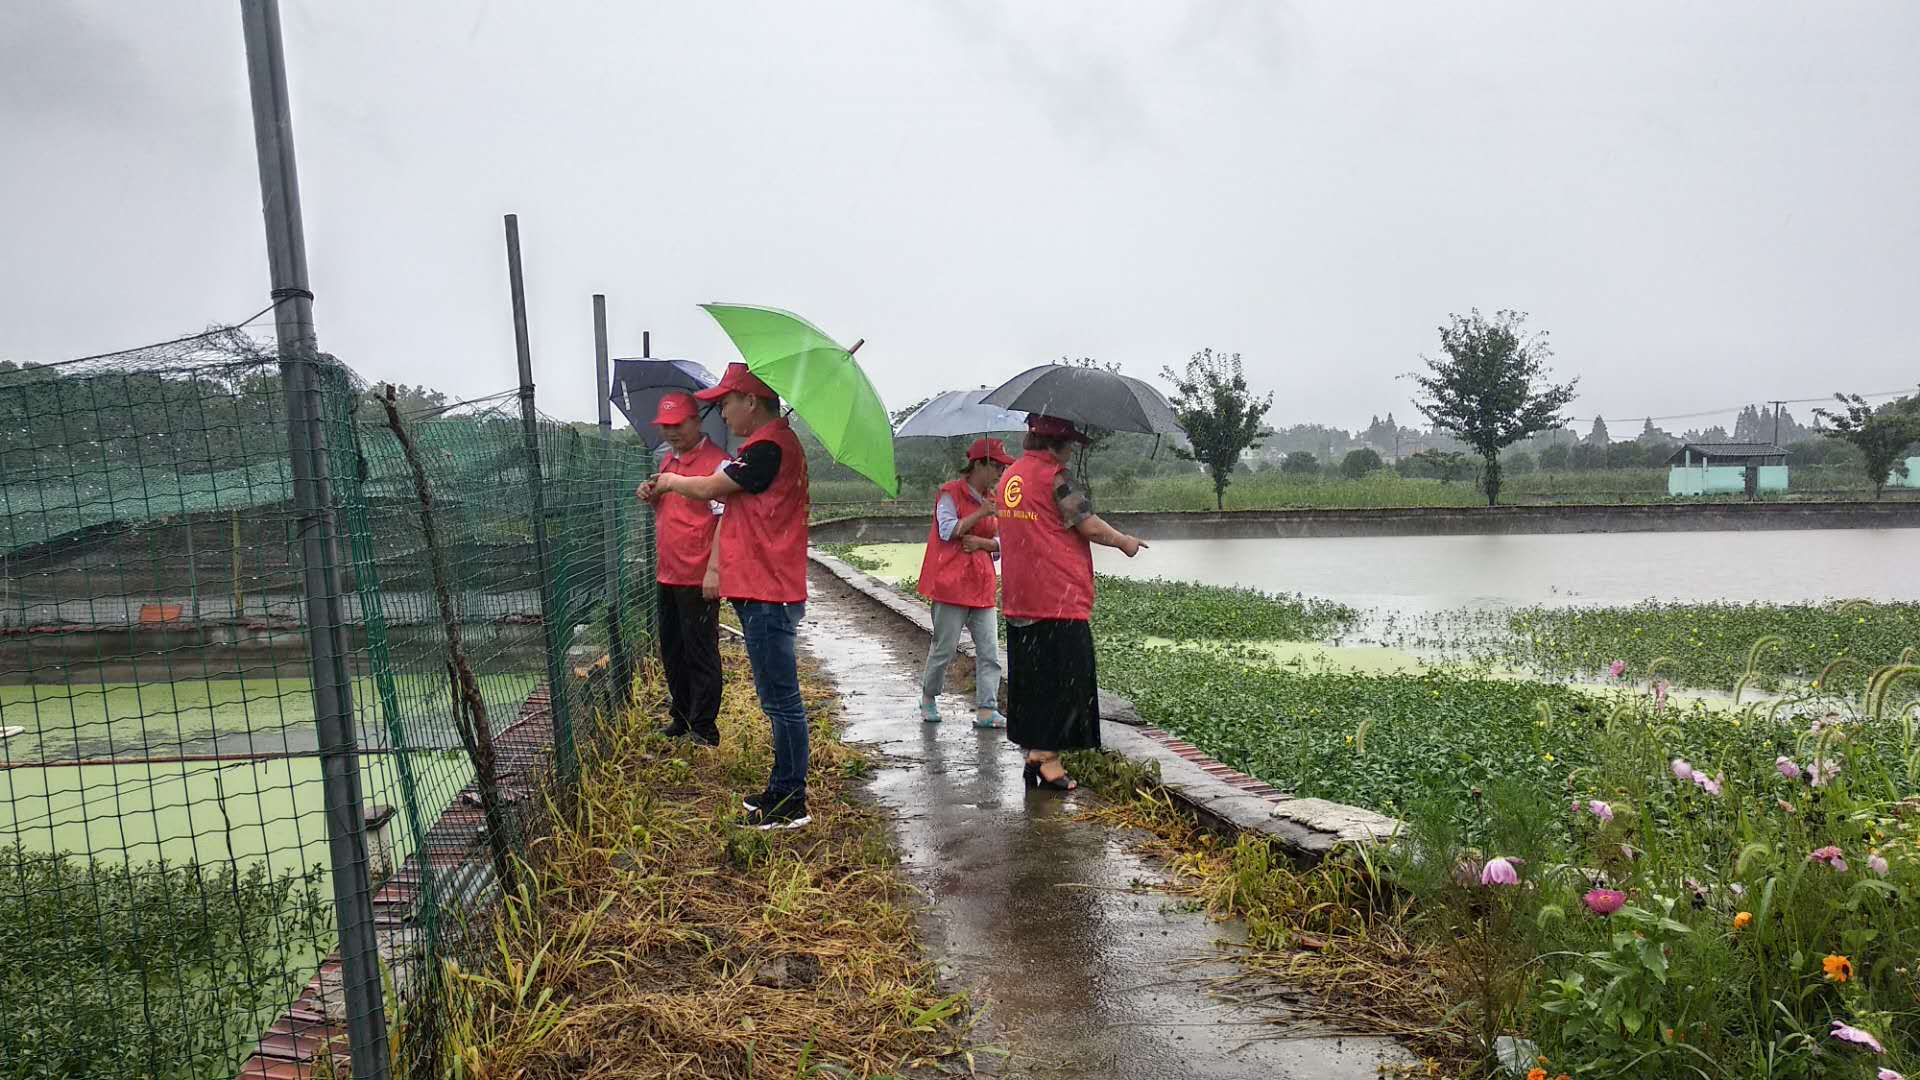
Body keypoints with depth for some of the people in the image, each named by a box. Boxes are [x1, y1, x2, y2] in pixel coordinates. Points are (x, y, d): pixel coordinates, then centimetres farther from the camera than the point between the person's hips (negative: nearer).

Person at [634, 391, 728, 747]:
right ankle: (681, 718, 30)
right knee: (672, 651, 17)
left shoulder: (716, 462, -13)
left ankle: (704, 731, 8)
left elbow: (725, 518, -18)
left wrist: (713, 570, -24)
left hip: (698, 579, -9)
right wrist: (653, 497, 4)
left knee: (700, 654, -1)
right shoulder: (669, 461, 15)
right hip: (668, 575, 9)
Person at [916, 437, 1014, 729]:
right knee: (945, 647, 0)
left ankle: (986, 709, 1)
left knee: (990, 650, -1)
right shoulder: (951, 493, -3)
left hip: (982, 585, 6)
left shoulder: (992, 499, 16)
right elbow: (947, 531, -15)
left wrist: (982, 543, -8)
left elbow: (1001, 543, 12)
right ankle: (928, 699, 21)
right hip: (951, 583, -6)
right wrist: (981, 513, -19)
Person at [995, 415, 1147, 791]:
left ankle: (1034, 753, 20)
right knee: (1064, 678, -1)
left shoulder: (1010, 476, 12)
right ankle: (1046, 756, -3)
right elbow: (1090, 526, -13)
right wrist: (1126, 542, 4)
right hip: (1060, 599, -8)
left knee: (1030, 676, 14)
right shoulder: (1056, 477, -14)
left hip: (1019, 600, 8)